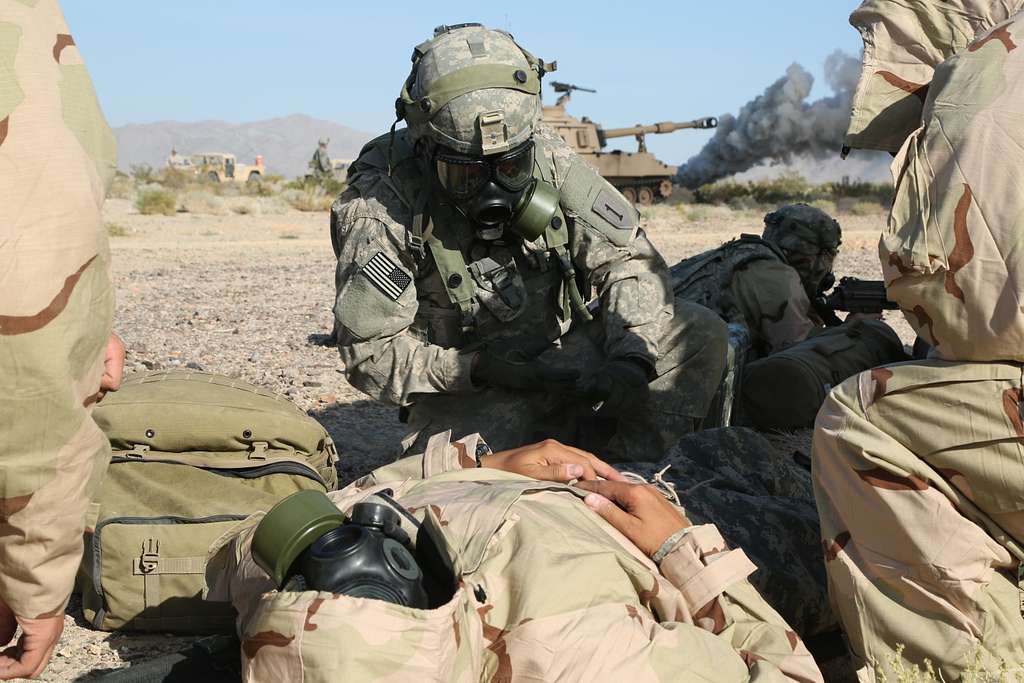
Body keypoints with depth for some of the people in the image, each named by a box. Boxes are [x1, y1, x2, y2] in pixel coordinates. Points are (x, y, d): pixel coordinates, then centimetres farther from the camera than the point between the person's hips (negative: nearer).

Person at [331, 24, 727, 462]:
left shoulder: (546, 157, -10)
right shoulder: (379, 207, -19)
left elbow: (627, 258, -7)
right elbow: (371, 352, -16)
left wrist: (630, 359, -24)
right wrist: (479, 370, -28)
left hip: (564, 353, 4)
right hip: (466, 391, -3)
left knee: (702, 335, -12)